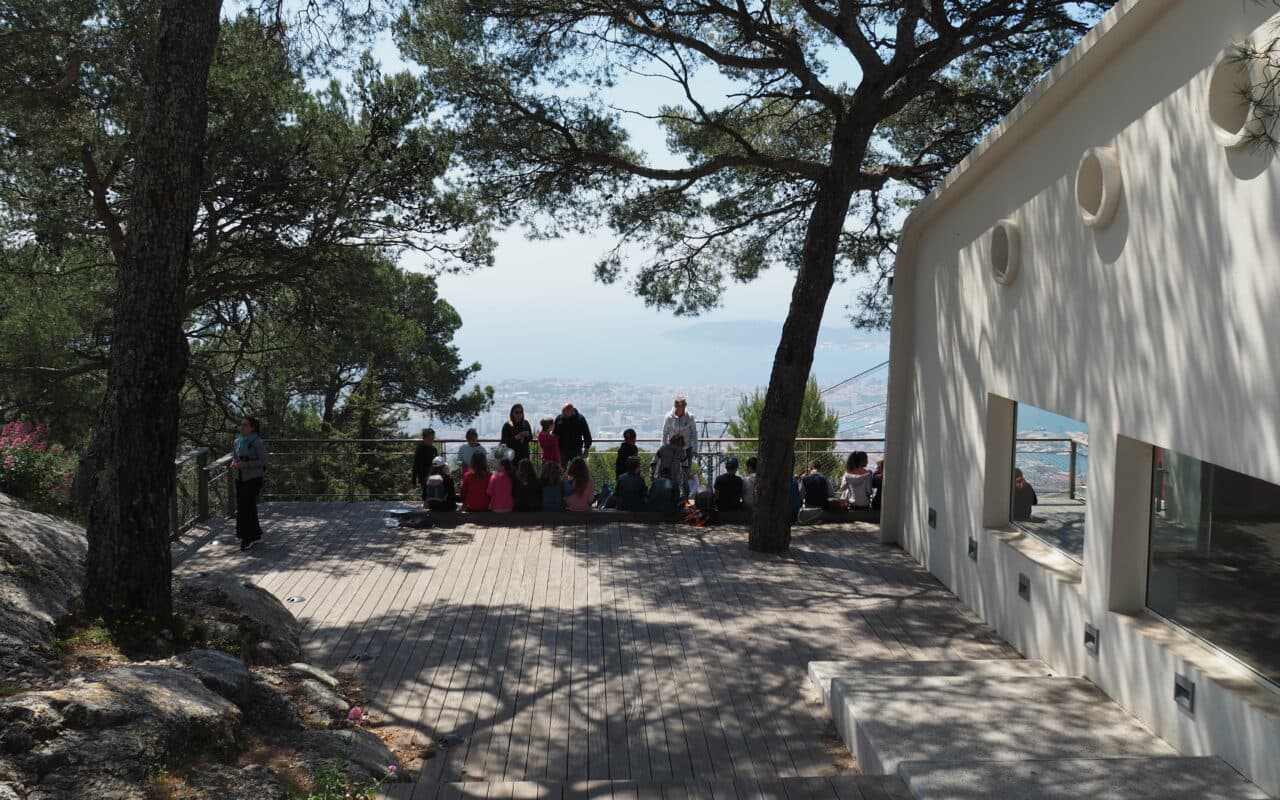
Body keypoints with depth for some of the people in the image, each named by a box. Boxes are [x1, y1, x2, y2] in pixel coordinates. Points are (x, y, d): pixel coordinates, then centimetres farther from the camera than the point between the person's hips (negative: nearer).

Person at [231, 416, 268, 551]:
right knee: (241, 507, 8)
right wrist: (234, 463, -4)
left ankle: (249, 538, 2)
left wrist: (246, 465, -21)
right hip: (240, 478, 7)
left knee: (248, 507, -8)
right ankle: (255, 535, 22)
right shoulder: (237, 441, 9)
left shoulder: (257, 442, -11)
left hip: (253, 479, -7)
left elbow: (263, 461, -12)